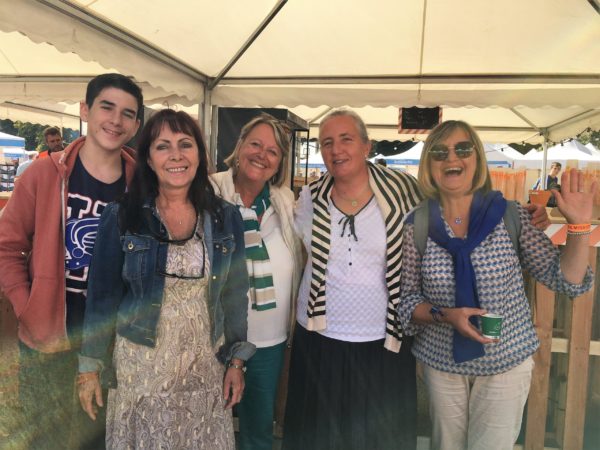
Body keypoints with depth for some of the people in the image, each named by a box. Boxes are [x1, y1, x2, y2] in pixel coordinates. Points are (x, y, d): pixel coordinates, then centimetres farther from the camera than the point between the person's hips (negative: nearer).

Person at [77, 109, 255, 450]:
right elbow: (102, 296, -4)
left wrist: (237, 360, 3)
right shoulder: (120, 217, -9)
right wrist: (90, 366, -1)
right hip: (139, 364, -1)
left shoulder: (226, 218, -3)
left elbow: (234, 293, 2)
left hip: (206, 364, 2)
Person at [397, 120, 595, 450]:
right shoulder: (417, 224, -10)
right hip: (442, 360, 1)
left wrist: (579, 227, -19)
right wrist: (444, 315, -22)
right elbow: (406, 298, -5)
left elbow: (563, 279, -5)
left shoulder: (509, 215, -9)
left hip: (507, 360, 0)